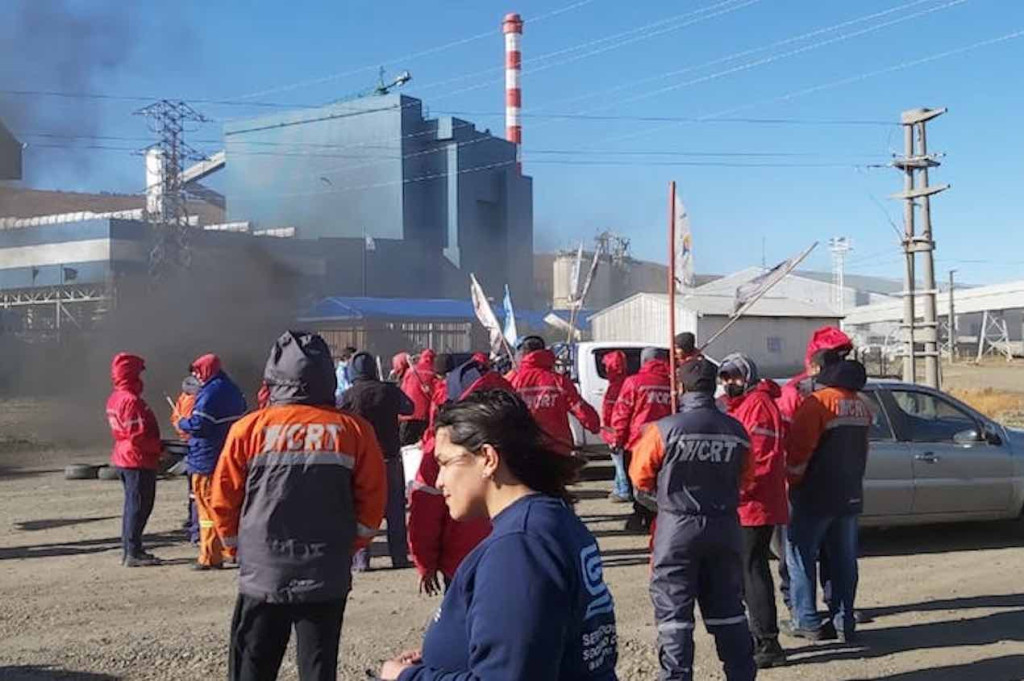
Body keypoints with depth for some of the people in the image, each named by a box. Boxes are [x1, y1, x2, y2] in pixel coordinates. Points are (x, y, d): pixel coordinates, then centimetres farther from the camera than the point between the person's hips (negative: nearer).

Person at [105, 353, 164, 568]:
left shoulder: (114, 399, 11)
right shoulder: (131, 400, -20)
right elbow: (138, 435, -24)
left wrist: (156, 446, 14)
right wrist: (159, 448, -11)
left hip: (123, 458, 10)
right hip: (138, 461, -10)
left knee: (132, 504, 17)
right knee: (139, 505, -3)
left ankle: (129, 549, 24)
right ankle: (133, 553, 0)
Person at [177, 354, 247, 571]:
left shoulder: (209, 394, -17)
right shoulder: (233, 391, 11)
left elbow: (198, 424, -23)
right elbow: (242, 419, 18)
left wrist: (182, 424, -5)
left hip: (207, 462, -9)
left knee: (208, 509, -2)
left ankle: (210, 558, 1)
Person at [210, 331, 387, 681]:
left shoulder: (250, 428, -6)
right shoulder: (353, 430, -5)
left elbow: (223, 500, -1)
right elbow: (372, 500, -1)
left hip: (263, 576, 0)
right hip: (327, 579, 1)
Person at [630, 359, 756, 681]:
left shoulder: (664, 430, -15)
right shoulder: (736, 431, -4)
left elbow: (641, 478, -4)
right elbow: (740, 478, 6)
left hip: (678, 527, -4)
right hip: (725, 527, 4)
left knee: (673, 611, 5)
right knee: (727, 607, 16)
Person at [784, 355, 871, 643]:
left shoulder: (818, 403, -15)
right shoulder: (861, 406, 9)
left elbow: (798, 449, -16)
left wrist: (793, 481, -3)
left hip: (815, 495, -7)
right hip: (851, 496, 7)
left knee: (801, 555, 4)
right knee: (844, 559, 12)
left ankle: (807, 621, 4)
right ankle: (844, 622, 14)